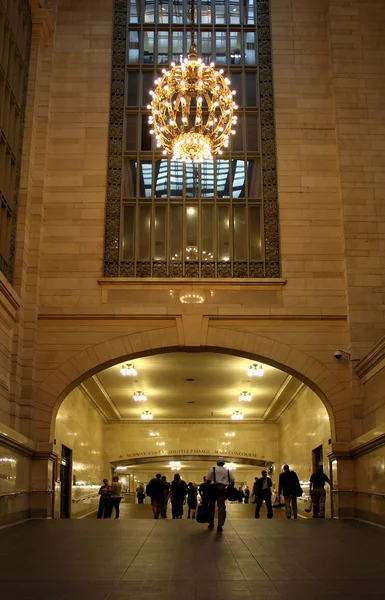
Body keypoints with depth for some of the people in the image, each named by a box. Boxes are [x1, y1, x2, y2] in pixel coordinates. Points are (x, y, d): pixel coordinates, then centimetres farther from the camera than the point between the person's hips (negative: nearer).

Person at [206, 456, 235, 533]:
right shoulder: (227, 471, 12)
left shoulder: (212, 469, 3)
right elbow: (232, 481, 13)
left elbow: (208, 480, -3)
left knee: (211, 505, 12)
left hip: (213, 487, -1)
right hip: (222, 488, 1)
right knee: (221, 506, -3)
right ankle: (220, 525, -13)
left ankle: (211, 523, 19)